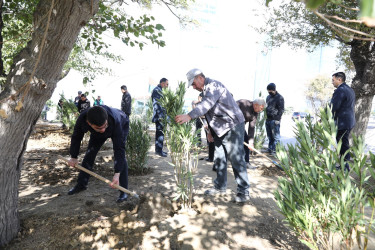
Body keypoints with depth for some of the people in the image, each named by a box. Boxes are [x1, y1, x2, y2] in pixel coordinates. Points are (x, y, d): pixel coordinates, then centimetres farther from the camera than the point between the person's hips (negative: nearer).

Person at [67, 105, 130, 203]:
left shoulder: (116, 122, -48)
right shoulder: (82, 119, -36)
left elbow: (119, 149, -44)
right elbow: (76, 138, -14)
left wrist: (117, 174, -48)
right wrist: (73, 157, -6)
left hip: (122, 125, -4)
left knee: (120, 154, -21)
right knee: (90, 153, 1)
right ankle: (81, 184, 20)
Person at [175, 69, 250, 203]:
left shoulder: (213, 85, -18)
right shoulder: (206, 90, 13)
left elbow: (207, 104, -37)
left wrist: (189, 116, -48)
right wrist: (210, 130, 18)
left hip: (233, 127, -10)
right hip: (220, 129, 10)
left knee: (237, 160, -4)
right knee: (219, 159, 14)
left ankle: (244, 192, 8)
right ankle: (220, 187, 27)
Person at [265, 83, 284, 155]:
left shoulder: (279, 97, -6)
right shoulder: (268, 97, 18)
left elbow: (281, 110, -10)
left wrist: (277, 119, -16)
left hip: (275, 120, -8)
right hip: (268, 119, 8)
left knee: (275, 136, -4)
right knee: (269, 136, 12)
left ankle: (274, 150, -2)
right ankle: (270, 149, 19)